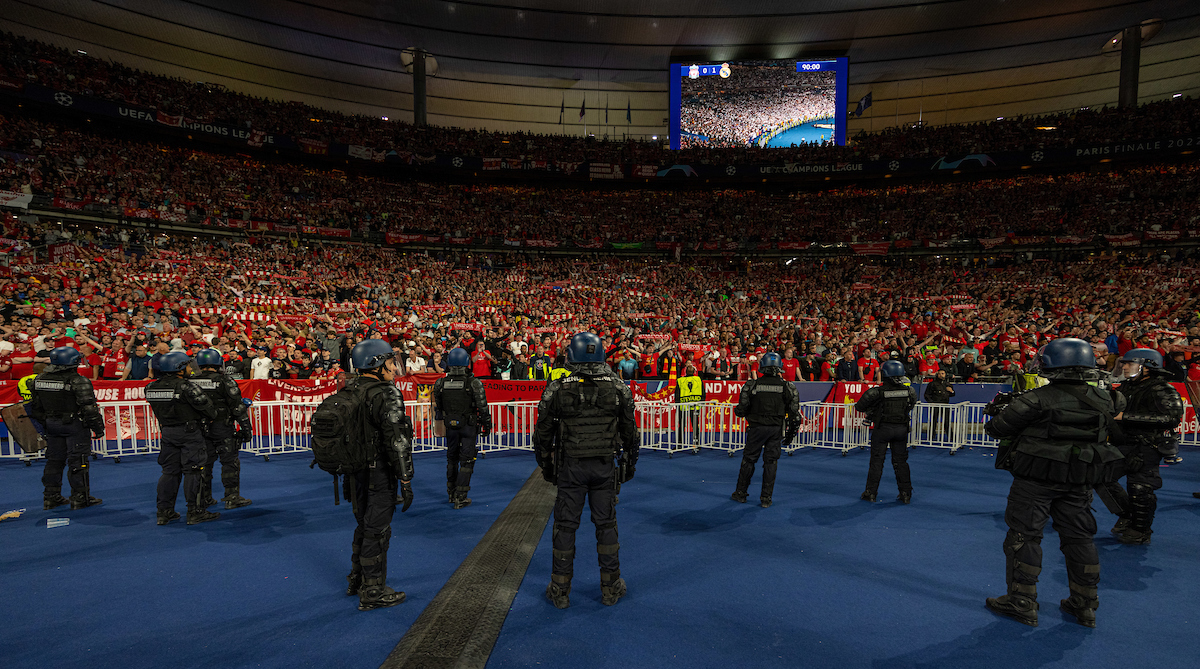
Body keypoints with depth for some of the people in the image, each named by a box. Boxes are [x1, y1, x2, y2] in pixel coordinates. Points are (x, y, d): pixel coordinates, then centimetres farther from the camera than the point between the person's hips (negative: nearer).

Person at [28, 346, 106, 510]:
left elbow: (35, 407, 13)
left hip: (52, 424, 7)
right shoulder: (78, 382, -18)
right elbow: (89, 408, -18)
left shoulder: (39, 380, 4)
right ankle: (79, 498, 6)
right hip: (75, 424, -7)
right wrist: (98, 428, -9)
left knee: (54, 460, 17)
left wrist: (46, 423, 25)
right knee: (78, 461, 0)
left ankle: (51, 497, 26)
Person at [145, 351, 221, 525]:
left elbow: (160, 409, 13)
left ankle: (165, 511, 21)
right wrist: (212, 417, 5)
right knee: (193, 471, 0)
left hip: (167, 432, 7)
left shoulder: (151, 387, 4)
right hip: (190, 432, -7)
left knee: (169, 471, 15)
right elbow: (205, 405, -13)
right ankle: (195, 511, 4)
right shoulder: (186, 387, -18)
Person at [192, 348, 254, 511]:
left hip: (200, 429, 5)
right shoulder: (225, 382, -12)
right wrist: (246, 428, -6)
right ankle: (232, 497, 3)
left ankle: (204, 498, 22)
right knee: (230, 461, 1)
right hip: (223, 428, -5)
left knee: (204, 462, 14)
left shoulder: (191, 383, 4)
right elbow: (238, 407, -12)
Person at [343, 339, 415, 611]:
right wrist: (405, 479, -17)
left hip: (355, 471, 8)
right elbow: (396, 441, -23)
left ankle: (357, 580, 39)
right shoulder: (387, 395, -19)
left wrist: (347, 472, 23)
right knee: (377, 531, 4)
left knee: (364, 526, 23)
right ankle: (373, 592, 16)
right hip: (379, 474, -8)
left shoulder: (349, 390, 7)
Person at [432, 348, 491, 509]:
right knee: (467, 460, 4)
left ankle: (451, 493, 31)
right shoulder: (474, 383, -14)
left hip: (450, 426, 4)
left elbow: (437, 408, 8)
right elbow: (483, 407, -11)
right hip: (468, 426, -4)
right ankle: (460, 497, 2)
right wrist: (487, 425, 2)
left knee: (452, 458, 19)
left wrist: (441, 423, 23)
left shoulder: (440, 383, -3)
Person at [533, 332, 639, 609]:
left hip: (570, 467, -1)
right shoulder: (618, 388, -2)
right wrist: (629, 462, 17)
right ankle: (611, 588, 24)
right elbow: (630, 431, 4)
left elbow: (543, 433, -1)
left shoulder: (557, 389, -7)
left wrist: (545, 465, 12)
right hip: (605, 467, 1)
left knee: (565, 526, 9)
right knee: (606, 525, 12)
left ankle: (560, 591, 20)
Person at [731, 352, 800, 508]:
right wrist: (791, 432, 10)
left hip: (756, 427, -1)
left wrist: (739, 411, 19)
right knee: (771, 462, 9)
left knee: (749, 459, 11)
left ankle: (741, 493, 20)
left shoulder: (752, 385, -7)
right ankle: (766, 498, 13)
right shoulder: (787, 387, -2)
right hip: (776, 429, 1)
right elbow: (794, 413, 0)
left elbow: (741, 410, -5)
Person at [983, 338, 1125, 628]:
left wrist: (995, 415, 8)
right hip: (1079, 483, 6)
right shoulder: (1103, 401, 1)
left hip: (1036, 480, -6)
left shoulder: (1037, 400, -18)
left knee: (1024, 536, 4)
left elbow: (998, 428, -14)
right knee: (1079, 537, 17)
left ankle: (1022, 603, 11)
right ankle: (1085, 605, 27)